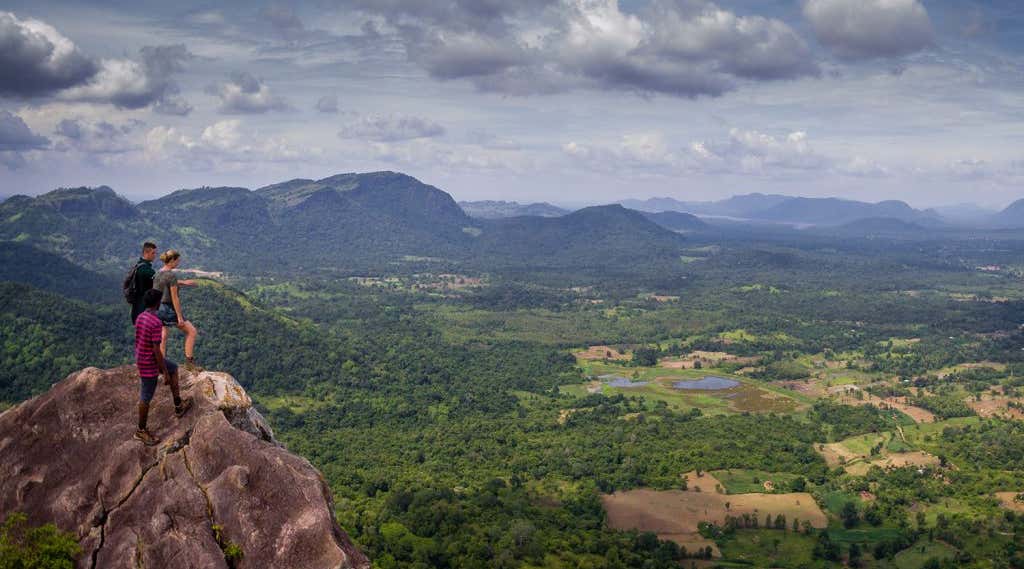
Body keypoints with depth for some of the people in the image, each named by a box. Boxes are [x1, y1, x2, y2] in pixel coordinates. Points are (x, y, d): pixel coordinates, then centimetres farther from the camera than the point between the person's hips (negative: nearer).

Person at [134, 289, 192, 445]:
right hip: (150, 364, -9)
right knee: (146, 398, 6)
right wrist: (165, 373, -18)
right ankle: (141, 431, 21)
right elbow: (157, 350, -26)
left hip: (141, 359, 9)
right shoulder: (156, 323, -27)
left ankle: (178, 406, 28)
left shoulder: (140, 318, 2)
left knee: (174, 368, 24)